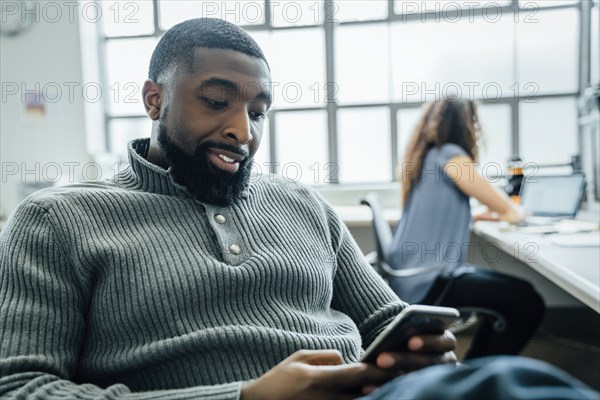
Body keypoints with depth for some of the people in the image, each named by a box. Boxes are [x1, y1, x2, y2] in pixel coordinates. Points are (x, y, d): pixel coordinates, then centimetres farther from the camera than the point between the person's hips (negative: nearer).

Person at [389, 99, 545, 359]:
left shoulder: (425, 156, 16)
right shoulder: (449, 154, -12)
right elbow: (507, 212, -8)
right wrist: (517, 211, 14)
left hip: (416, 274, 10)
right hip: (425, 280, -10)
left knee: (513, 292, 17)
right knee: (528, 304, -12)